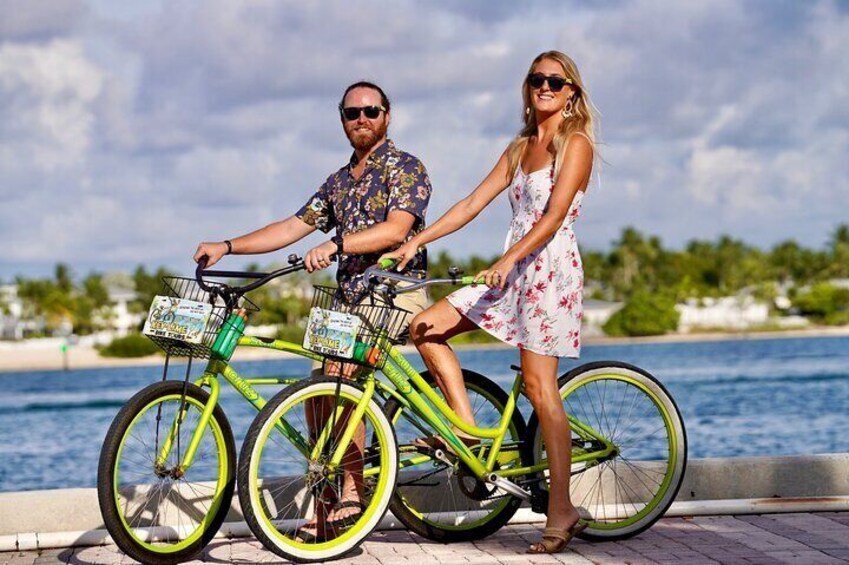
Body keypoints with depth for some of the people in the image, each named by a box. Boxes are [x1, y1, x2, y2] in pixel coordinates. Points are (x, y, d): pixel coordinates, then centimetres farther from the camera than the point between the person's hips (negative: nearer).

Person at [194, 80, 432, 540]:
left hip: (397, 291, -8)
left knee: (338, 378, -25)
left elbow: (396, 229, -19)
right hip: (353, 299, 8)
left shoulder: (405, 168, -3)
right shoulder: (340, 181, 19)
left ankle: (352, 493, -19)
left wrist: (335, 245, -31)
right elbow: (292, 227, 15)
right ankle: (327, 501, 4)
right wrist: (226, 247, 6)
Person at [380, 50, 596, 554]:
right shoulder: (519, 149, 17)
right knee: (426, 328, -2)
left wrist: (508, 260, -29)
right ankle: (467, 428, 2)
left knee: (540, 387, -11)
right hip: (514, 270, 8)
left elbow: (553, 217, -16)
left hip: (552, 270, -8)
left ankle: (562, 511, -7)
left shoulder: (576, 145, -5)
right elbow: (473, 203, 14)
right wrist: (414, 243, 6)